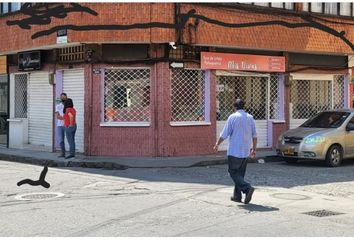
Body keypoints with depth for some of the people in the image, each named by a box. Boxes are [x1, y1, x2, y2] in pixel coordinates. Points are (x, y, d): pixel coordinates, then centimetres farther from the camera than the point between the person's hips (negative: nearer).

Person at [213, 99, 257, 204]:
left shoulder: (233, 117, -9)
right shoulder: (250, 118, 6)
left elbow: (224, 134, -8)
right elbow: (254, 136, 7)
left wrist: (217, 144, 7)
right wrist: (254, 149, 16)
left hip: (234, 151, -6)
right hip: (246, 152, 6)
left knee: (233, 173, 0)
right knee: (240, 173, 15)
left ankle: (247, 188, -19)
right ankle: (237, 196, 18)